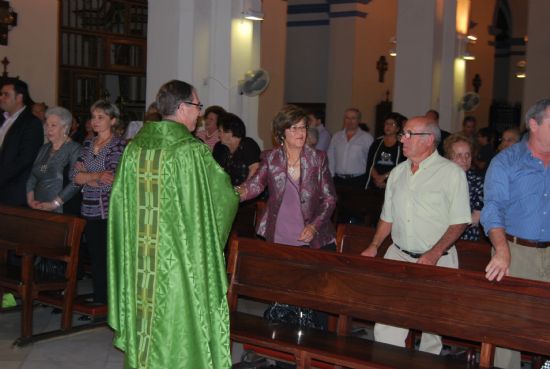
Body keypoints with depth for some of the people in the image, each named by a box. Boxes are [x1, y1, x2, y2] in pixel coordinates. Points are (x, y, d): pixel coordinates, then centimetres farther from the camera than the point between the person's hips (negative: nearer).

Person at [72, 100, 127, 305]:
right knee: (95, 257, 10)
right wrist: (97, 176, -10)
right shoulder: (88, 144, 13)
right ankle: (98, 298, 20)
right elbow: (75, 175, 5)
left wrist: (86, 176, -7)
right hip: (90, 210, 6)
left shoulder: (118, 145, -6)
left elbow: (111, 179, -15)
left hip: (110, 210, -6)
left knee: (108, 257, -3)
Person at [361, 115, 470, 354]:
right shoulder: (397, 173, 11)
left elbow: (459, 222, -9)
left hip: (437, 262, -4)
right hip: (398, 255, 4)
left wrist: (434, 254, -19)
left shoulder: (452, 173, -6)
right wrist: (374, 246, 7)